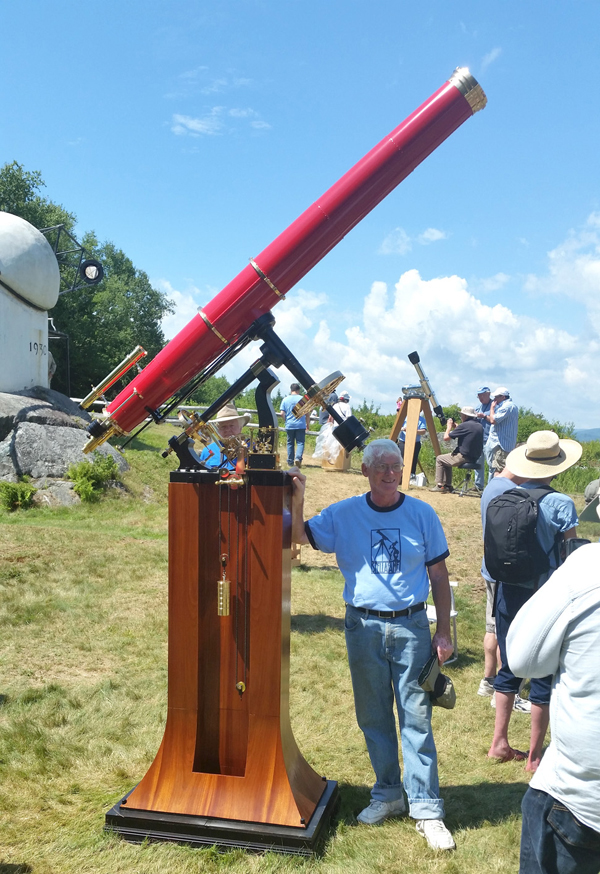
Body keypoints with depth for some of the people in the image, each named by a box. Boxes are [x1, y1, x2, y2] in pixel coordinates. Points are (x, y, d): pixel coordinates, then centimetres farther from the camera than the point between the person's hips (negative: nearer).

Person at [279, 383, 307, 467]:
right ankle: (298, 458, -21)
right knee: (300, 442, 0)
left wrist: (285, 422, 13)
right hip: (301, 425, -2)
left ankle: (290, 461, 16)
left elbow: (282, 413, -2)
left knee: (290, 443, 12)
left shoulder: (285, 399, 3)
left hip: (289, 425, 2)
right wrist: (307, 424, 9)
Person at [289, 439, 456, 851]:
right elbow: (299, 536, -4)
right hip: (363, 627, 2)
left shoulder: (422, 515, 0)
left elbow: (439, 575, 4)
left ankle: (427, 809, 9)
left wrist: (444, 631, 0)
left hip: (410, 626, -1)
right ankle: (387, 793, 28)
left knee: (416, 718, 0)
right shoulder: (343, 514, 1)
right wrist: (297, 501, -22)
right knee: (373, 717, 12)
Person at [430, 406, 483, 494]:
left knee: (439, 459, 12)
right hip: (474, 458, 8)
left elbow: (446, 438, -11)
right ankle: (448, 485, 26)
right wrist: (456, 427, 17)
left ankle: (439, 485, 9)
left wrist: (449, 427, 6)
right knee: (447, 459, 28)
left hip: (463, 457, -8)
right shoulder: (480, 426, 8)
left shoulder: (464, 425, -16)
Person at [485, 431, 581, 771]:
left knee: (509, 668, 18)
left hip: (508, 593, 5)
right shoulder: (560, 504, -16)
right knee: (545, 675, 8)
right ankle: (535, 755, 18)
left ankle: (499, 743, 26)